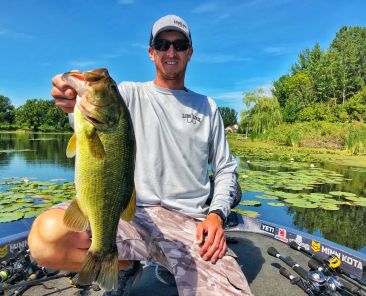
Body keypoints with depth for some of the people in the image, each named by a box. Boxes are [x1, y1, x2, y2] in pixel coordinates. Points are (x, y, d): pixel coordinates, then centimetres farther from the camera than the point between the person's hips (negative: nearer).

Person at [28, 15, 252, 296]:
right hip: (132, 212, 0)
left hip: (191, 221, 2)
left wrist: (216, 215, -4)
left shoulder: (207, 106, 14)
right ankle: (125, 266, 4)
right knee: (46, 234, -27)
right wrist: (77, 102, -36)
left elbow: (225, 168, 13)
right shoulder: (130, 93, 9)